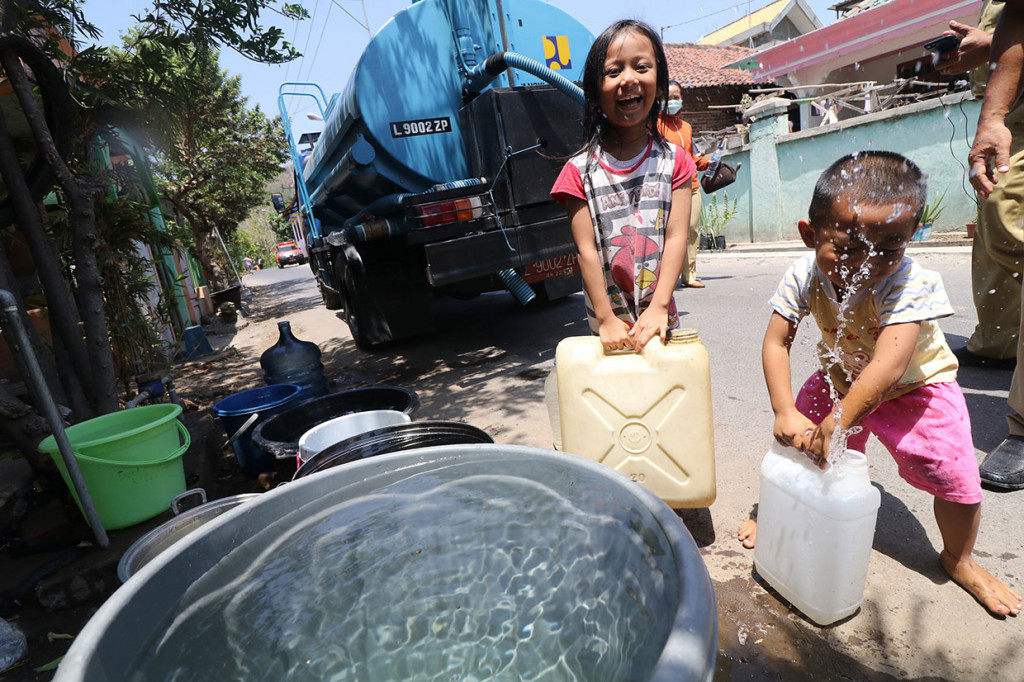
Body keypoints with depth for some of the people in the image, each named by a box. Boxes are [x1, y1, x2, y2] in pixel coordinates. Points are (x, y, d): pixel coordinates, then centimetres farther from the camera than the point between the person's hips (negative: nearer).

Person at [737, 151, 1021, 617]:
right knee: (800, 443, -2)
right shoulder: (803, 277, -25)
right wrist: (786, 412, -35)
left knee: (954, 473, -8)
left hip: (915, 385, -2)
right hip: (840, 378, 3)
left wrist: (836, 423, -48)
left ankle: (958, 559, 22)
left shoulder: (912, 285, -35)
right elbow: (776, 343, -25)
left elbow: (886, 368, -42)